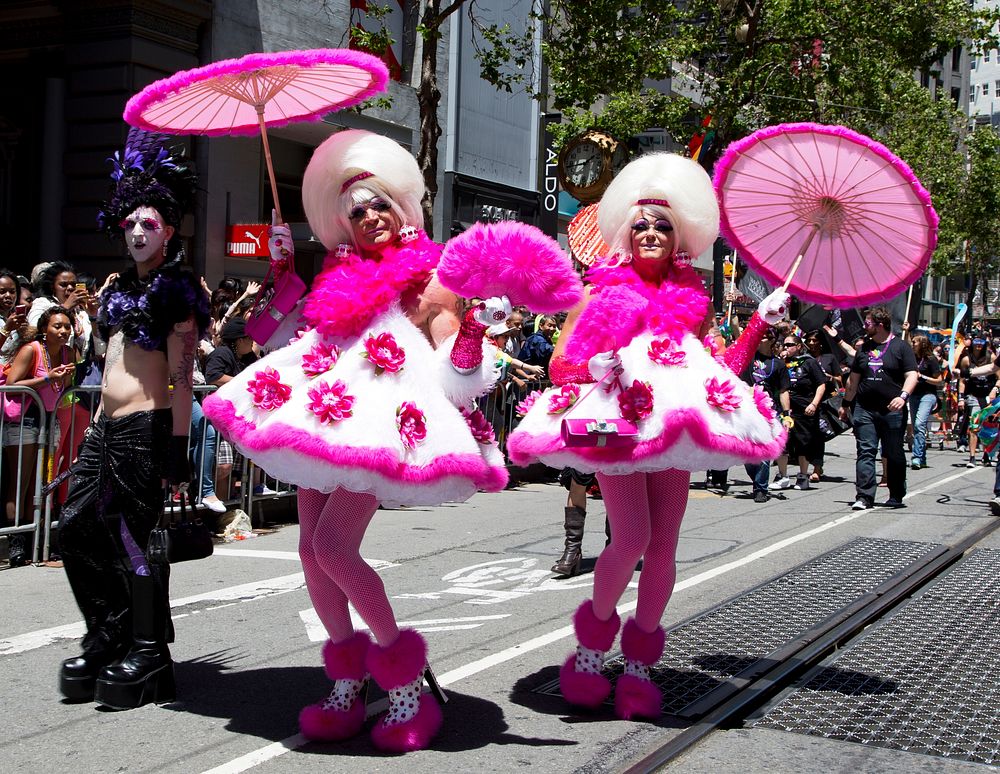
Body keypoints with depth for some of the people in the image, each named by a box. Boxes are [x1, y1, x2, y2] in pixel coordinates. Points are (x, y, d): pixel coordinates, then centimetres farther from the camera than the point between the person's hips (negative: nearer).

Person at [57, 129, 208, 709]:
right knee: (77, 528, 6)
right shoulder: (121, 288, 19)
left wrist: (177, 448, -16)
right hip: (107, 428, 8)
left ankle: (148, 652, 8)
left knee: (136, 536, -4)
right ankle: (109, 639, 20)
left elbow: (182, 377, -11)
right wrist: (98, 421, 19)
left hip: (147, 428, -8)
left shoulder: (177, 291, -5)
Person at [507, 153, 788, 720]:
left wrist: (762, 323, 14)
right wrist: (593, 367, -14)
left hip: (676, 418, 3)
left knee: (664, 545, -1)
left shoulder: (691, 299, 19)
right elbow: (564, 363, 7)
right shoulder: (607, 291, 11)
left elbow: (723, 366, 19)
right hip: (616, 418, -3)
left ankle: (640, 663, 13)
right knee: (631, 539, -16)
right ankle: (593, 641, 8)